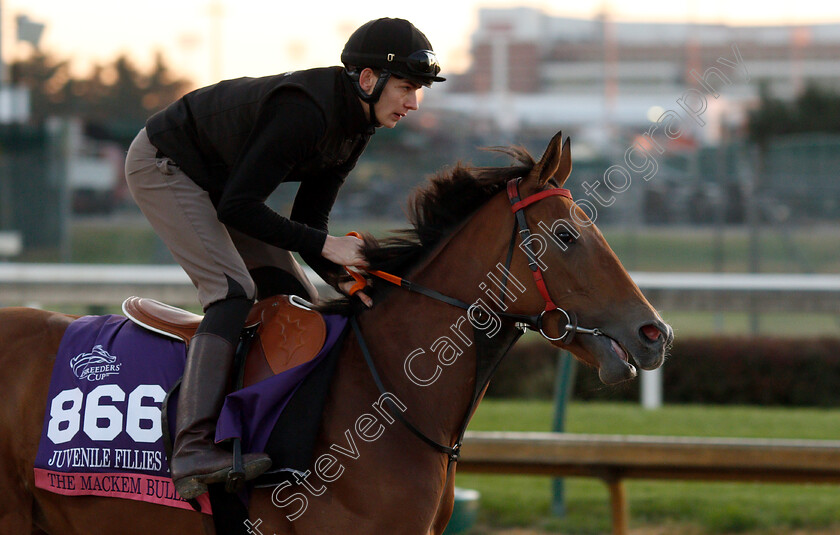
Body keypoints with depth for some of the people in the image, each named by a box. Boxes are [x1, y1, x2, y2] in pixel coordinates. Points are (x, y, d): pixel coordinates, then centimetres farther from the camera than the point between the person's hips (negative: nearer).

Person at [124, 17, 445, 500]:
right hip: (162, 166, -10)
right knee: (234, 289, -26)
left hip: (214, 182, 10)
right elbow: (237, 207, -33)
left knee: (298, 301, 4)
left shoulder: (358, 124, -5)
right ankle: (192, 449, -37)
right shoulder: (304, 111, -33)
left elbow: (308, 218, -1)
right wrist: (325, 246, -32)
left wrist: (343, 276, -18)